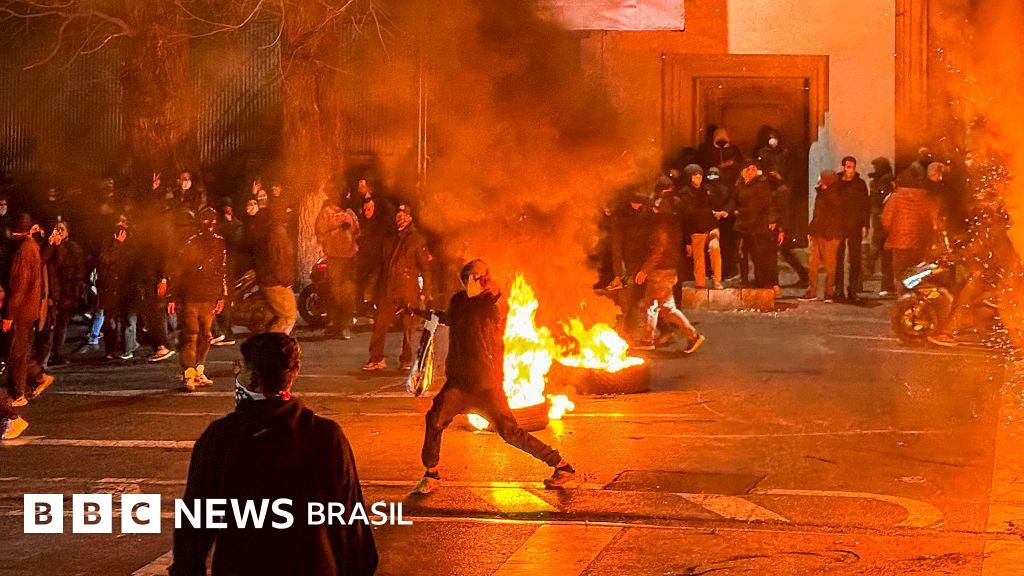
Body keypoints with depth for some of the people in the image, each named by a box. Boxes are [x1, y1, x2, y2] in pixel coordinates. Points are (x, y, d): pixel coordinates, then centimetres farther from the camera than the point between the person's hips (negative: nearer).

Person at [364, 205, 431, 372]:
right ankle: (376, 359, 0)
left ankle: (406, 360, 11)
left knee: (407, 326, 1)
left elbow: (425, 266, 0)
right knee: (380, 324, -3)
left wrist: (426, 290, -7)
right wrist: (379, 288, 16)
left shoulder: (417, 239, 3)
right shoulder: (391, 239, 18)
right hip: (388, 289, 4)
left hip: (408, 290, -4)